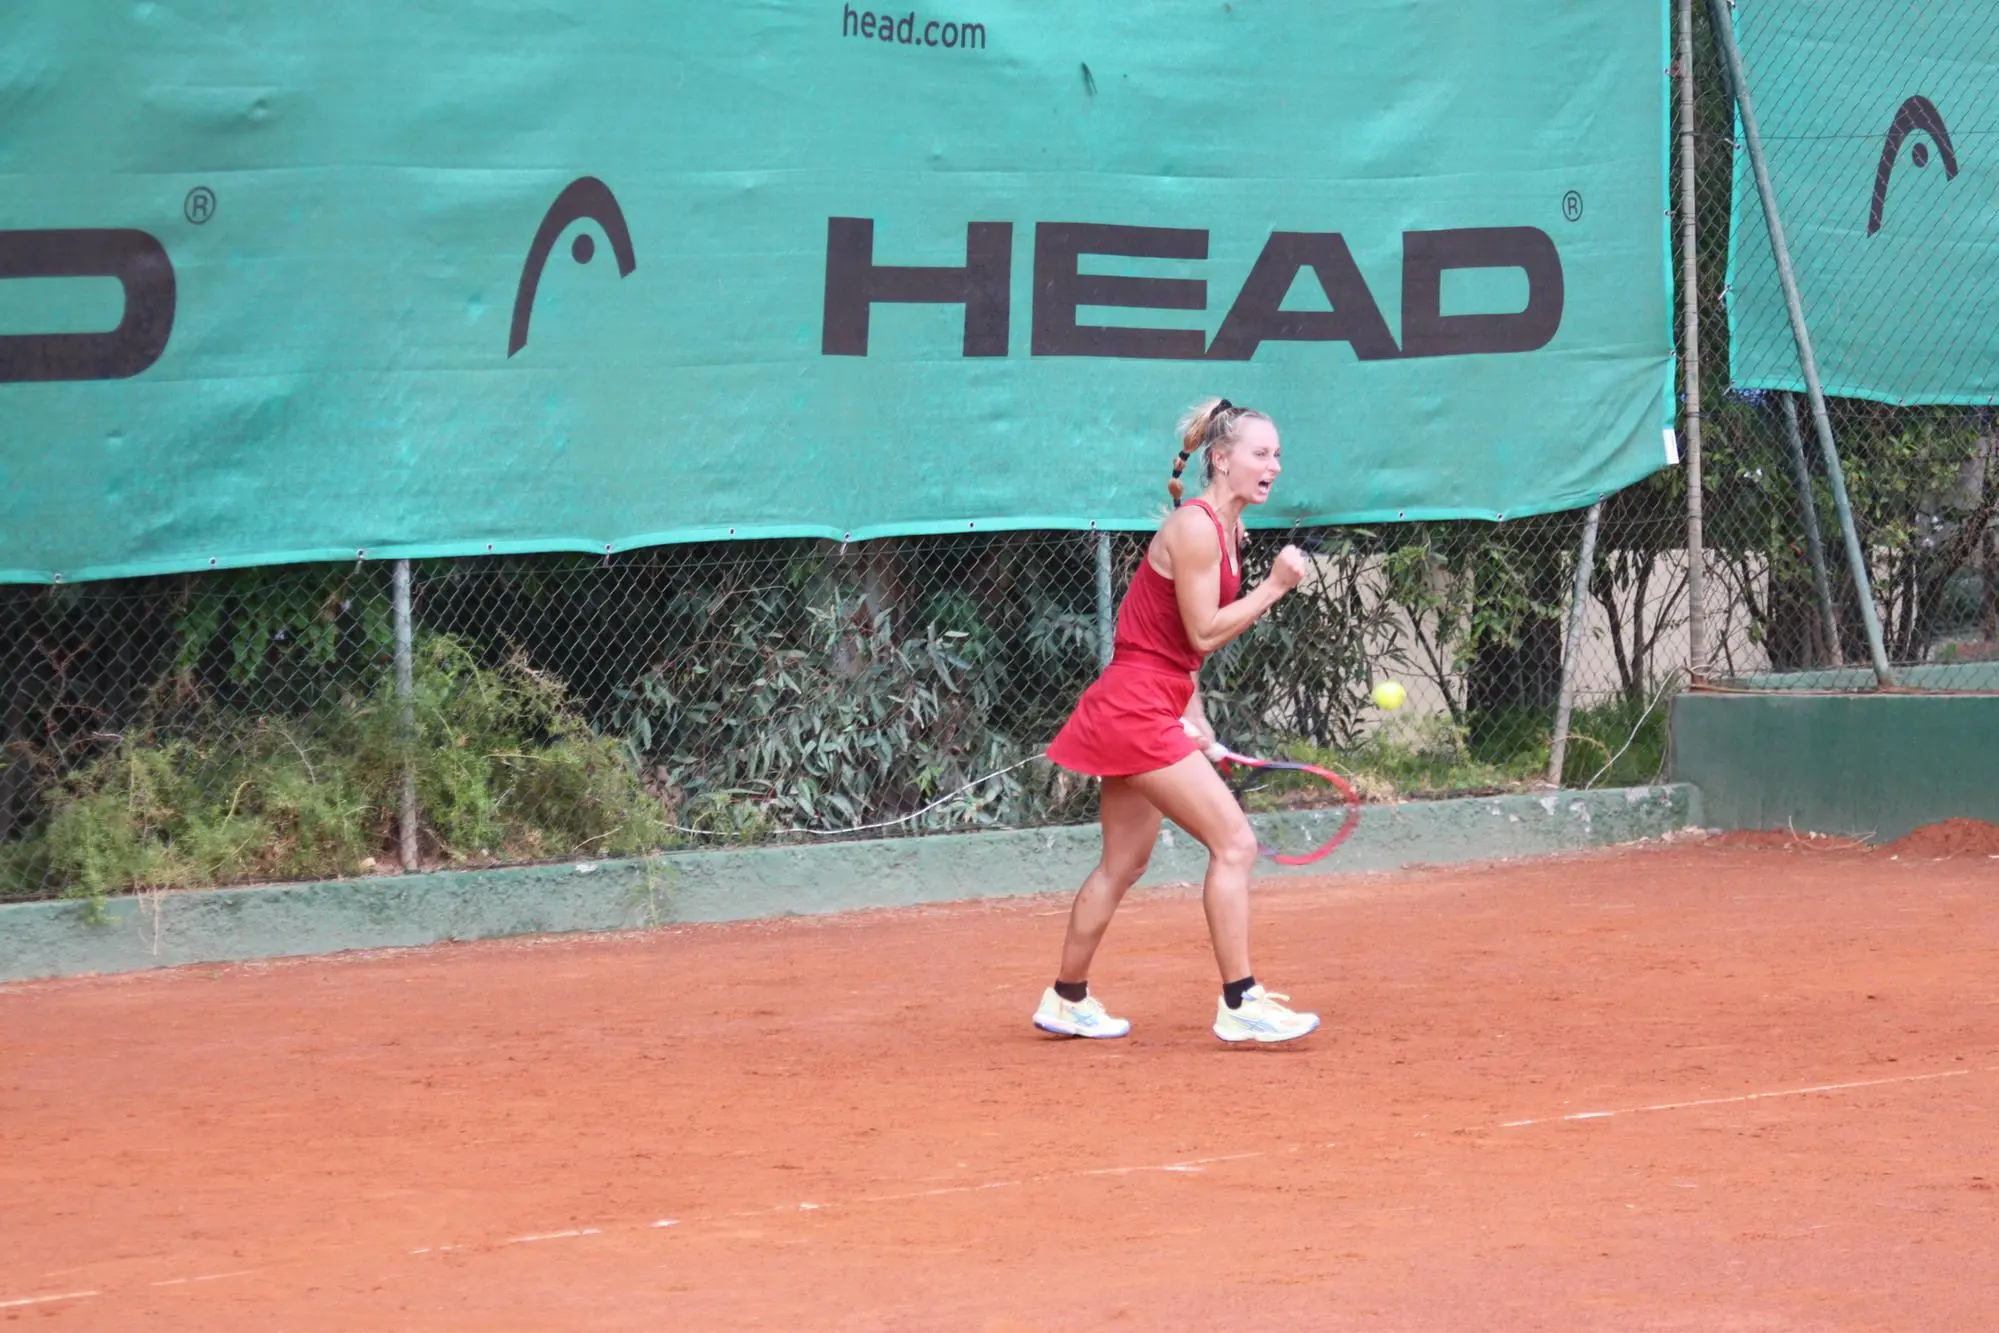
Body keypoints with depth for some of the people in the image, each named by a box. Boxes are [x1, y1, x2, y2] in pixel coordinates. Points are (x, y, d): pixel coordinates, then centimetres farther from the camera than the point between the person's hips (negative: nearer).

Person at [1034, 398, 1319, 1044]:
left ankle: (1066, 1001, 28)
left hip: (1137, 711, 10)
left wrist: (1194, 717, 12)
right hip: (1137, 707, -10)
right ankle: (1239, 1004, -10)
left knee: (1125, 862, 18)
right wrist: (1274, 586, -15)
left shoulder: (1227, 529, 13)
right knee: (1234, 843, -12)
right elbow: (1203, 633, -18)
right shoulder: (1194, 527, -17)